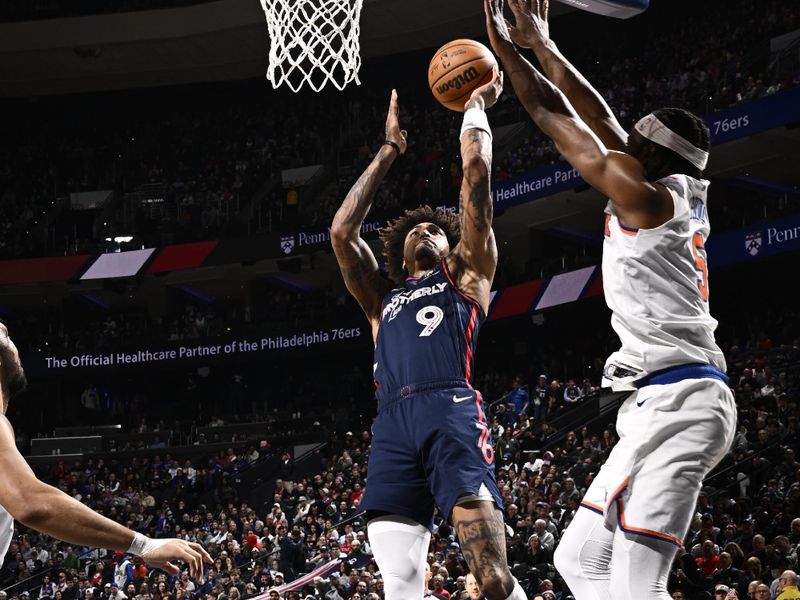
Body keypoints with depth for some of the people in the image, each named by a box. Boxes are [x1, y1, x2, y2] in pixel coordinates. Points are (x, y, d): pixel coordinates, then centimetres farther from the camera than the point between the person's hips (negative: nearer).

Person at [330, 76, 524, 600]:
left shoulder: (465, 276, 26)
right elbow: (342, 232, 28)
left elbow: (476, 175, 20)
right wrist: (390, 150, 35)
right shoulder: (384, 299, 35)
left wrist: (477, 110, 32)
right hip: (393, 424, 3)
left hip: (453, 412, -3)